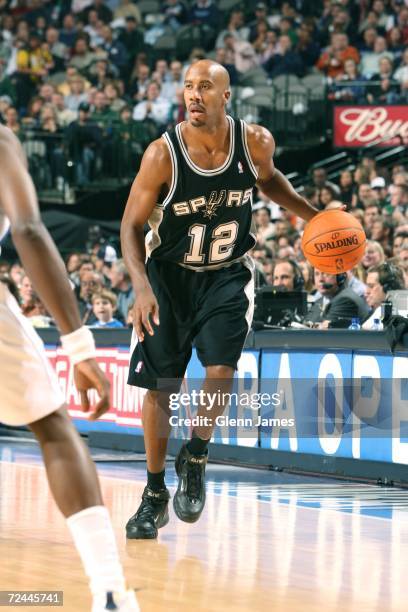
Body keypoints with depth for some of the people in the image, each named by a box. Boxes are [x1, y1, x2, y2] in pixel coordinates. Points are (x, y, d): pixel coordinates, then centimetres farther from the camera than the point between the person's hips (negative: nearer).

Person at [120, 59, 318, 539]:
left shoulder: (256, 142, -13)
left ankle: (195, 457, 8)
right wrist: (141, 285, -27)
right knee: (159, 386, 1)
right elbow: (132, 225, -14)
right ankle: (154, 494, 17)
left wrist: (312, 216, 3)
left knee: (220, 369, -19)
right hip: (169, 274, -1)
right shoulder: (163, 154, -21)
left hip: (228, 275, 1)